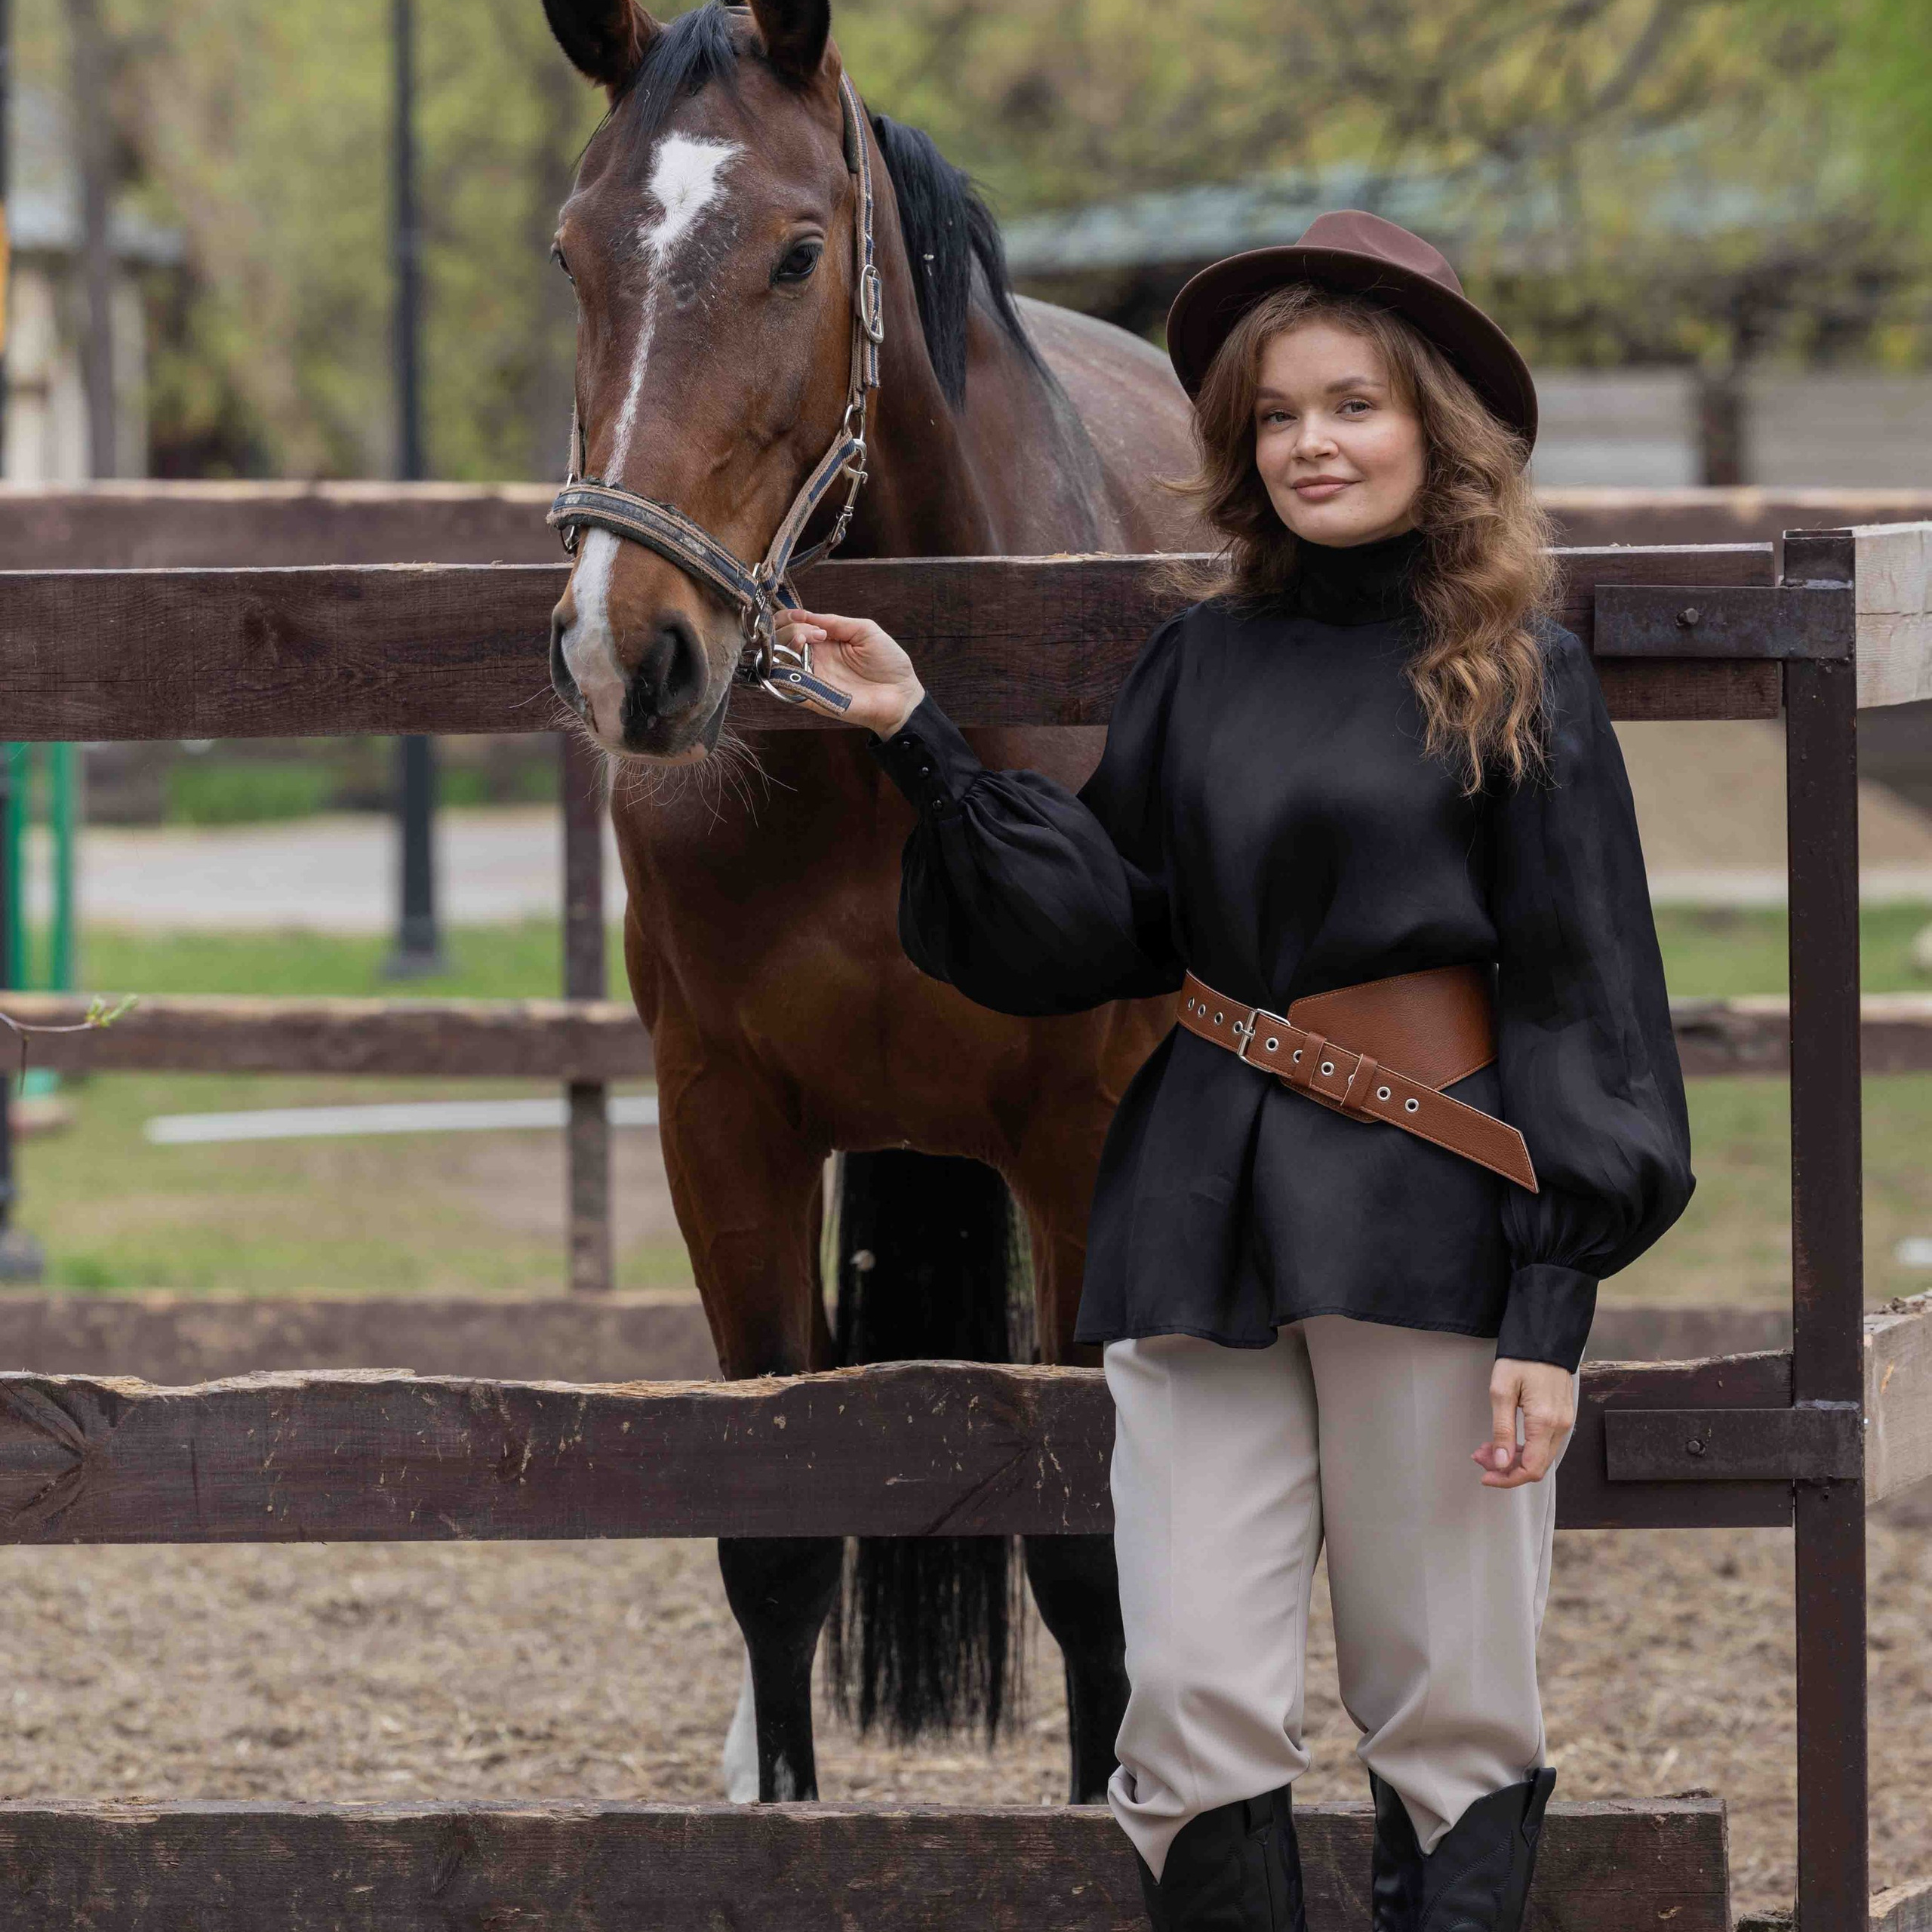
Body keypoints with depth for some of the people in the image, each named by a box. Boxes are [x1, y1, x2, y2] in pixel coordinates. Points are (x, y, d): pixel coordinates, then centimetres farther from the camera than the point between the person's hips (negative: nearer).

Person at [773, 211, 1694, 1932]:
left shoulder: (1515, 679, 0)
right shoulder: (1200, 666, 12)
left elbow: (1581, 1001, -3)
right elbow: (1098, 926, 10)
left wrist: (1552, 1307, -10)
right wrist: (921, 739, 2)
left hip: (1425, 1212, -4)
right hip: (1207, 1211, 4)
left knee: (1450, 1717, 0)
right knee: (1193, 1706, -1)